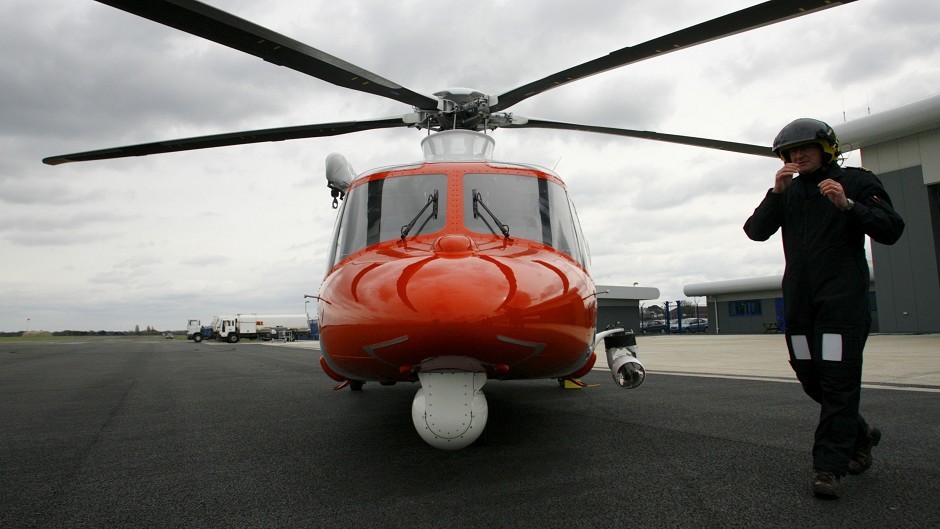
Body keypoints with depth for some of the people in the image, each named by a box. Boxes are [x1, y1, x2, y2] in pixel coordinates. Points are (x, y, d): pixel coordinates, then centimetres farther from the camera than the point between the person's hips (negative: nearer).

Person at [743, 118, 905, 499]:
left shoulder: (857, 181, 3)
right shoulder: (788, 191, 15)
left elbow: (890, 231, -5)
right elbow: (756, 231, 3)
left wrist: (848, 205, -18)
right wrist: (776, 193, -9)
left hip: (843, 298, -5)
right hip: (799, 299, 5)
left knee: (838, 380, -8)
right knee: (810, 377, 11)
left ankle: (830, 466, -2)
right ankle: (860, 435, 34)